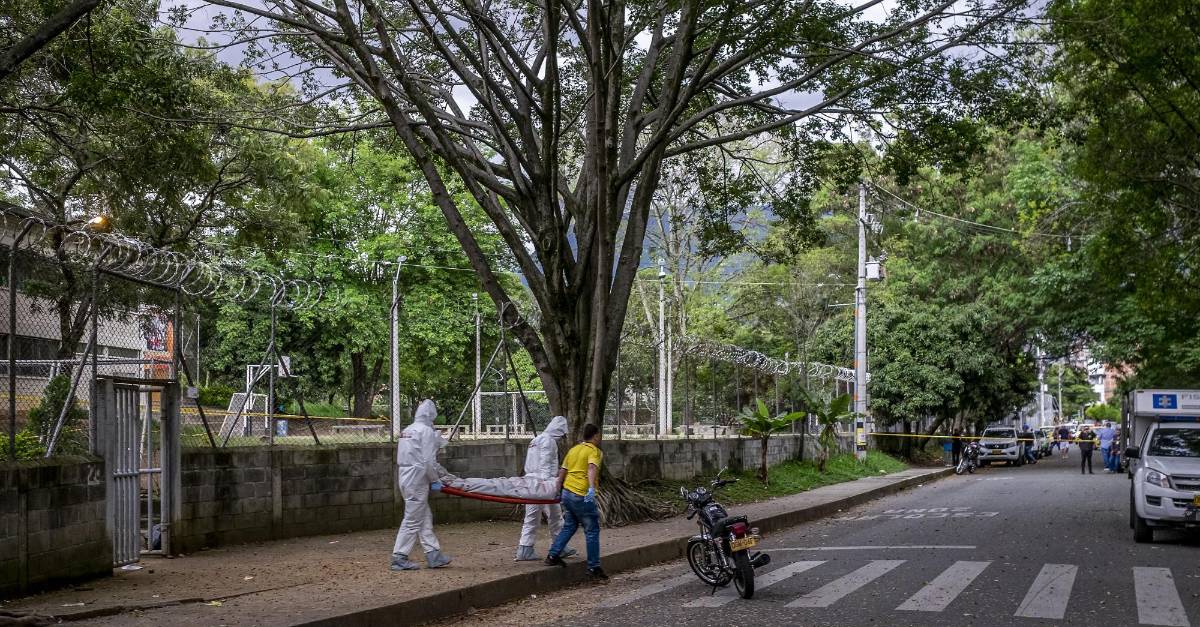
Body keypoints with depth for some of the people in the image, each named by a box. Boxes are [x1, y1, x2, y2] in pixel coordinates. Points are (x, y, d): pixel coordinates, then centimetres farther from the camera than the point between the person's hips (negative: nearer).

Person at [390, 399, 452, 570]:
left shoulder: (406, 431, 15)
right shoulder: (427, 431, -12)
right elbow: (428, 461, -18)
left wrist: (441, 472, 20)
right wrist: (434, 480, -4)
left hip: (406, 477, 9)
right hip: (417, 480, -9)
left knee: (425, 518, 13)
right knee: (412, 520, -2)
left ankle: (434, 555, 15)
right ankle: (399, 558, 1)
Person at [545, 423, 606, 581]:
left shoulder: (573, 450, 17)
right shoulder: (594, 451, -6)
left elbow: (562, 472, 19)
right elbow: (592, 469, -25)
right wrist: (591, 488, -38)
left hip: (567, 492, 8)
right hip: (582, 496, -8)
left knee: (569, 526, 23)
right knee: (592, 531, 1)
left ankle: (553, 556, 18)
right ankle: (594, 568, 3)